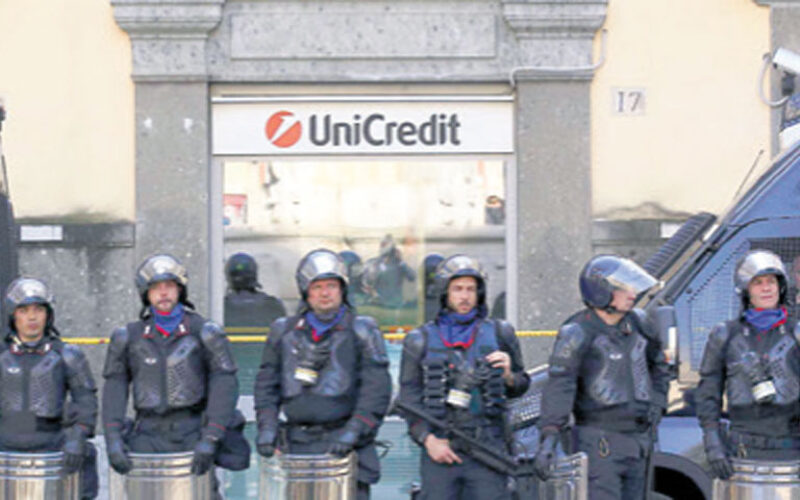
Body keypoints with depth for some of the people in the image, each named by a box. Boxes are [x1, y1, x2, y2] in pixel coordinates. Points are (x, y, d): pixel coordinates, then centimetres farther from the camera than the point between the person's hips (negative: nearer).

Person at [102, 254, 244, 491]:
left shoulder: (205, 333, 2)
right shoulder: (128, 338, 9)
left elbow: (224, 387, -4)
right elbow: (114, 389, 5)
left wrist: (210, 440, -14)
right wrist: (113, 440, -8)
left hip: (192, 435, -1)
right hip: (148, 438, 2)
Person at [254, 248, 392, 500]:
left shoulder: (362, 331, 2)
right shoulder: (284, 332, 12)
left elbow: (377, 388, -5)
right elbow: (267, 384, 15)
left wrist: (353, 432, -14)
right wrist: (267, 427, 2)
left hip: (344, 443, -3)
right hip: (297, 444, 3)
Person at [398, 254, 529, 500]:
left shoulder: (499, 334, 10)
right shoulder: (421, 340, 8)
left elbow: (521, 386, 16)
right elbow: (409, 397, 5)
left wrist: (508, 375, -7)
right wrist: (428, 439, -6)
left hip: (488, 449, 0)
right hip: (439, 448, 0)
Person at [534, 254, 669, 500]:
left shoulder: (638, 323, 8)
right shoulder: (577, 333, -12)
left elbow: (659, 367, 26)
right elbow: (559, 385, -22)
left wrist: (656, 406, 13)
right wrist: (549, 440, -31)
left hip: (638, 440, 7)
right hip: (599, 442, -7)